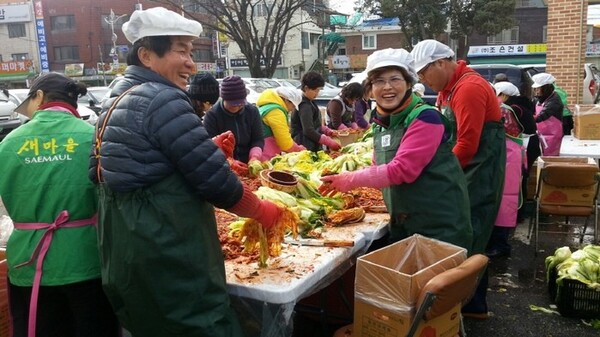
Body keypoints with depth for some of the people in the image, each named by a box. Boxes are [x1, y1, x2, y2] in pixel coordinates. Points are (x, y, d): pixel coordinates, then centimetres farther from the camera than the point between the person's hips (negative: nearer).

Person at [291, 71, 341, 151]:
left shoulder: (309, 102, 14)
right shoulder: (304, 106, -16)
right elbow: (309, 131, -23)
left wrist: (328, 131, 9)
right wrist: (329, 142, -24)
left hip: (312, 146, 9)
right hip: (305, 147, -9)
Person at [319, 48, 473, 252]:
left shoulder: (425, 118, -17)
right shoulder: (380, 124, 7)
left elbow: (402, 170, -25)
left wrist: (350, 180, -17)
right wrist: (341, 181, -2)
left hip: (440, 226, -7)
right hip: (402, 226, 7)